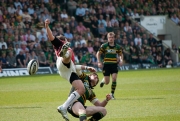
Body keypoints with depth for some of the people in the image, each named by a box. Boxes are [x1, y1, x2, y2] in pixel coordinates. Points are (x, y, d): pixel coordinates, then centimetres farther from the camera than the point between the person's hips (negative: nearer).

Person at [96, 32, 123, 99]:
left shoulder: (118, 47, 3)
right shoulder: (104, 46, -3)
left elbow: (121, 54, 17)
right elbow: (98, 54, 5)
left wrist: (121, 60, -3)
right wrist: (99, 62, -7)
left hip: (114, 65, 1)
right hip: (106, 65, -1)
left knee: (114, 79, -16)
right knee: (107, 82, -3)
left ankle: (112, 94, -3)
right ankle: (103, 80, 36)